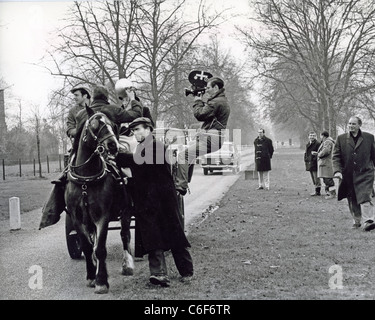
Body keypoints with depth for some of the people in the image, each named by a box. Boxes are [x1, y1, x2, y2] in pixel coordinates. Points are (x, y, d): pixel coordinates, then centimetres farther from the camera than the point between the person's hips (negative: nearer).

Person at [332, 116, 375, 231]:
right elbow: (335, 156, 3)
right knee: (352, 201, 10)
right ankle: (357, 221, 24)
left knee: (366, 197, -15)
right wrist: (337, 171, -11)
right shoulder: (341, 139, 4)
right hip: (348, 175, 2)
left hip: (365, 174, -2)